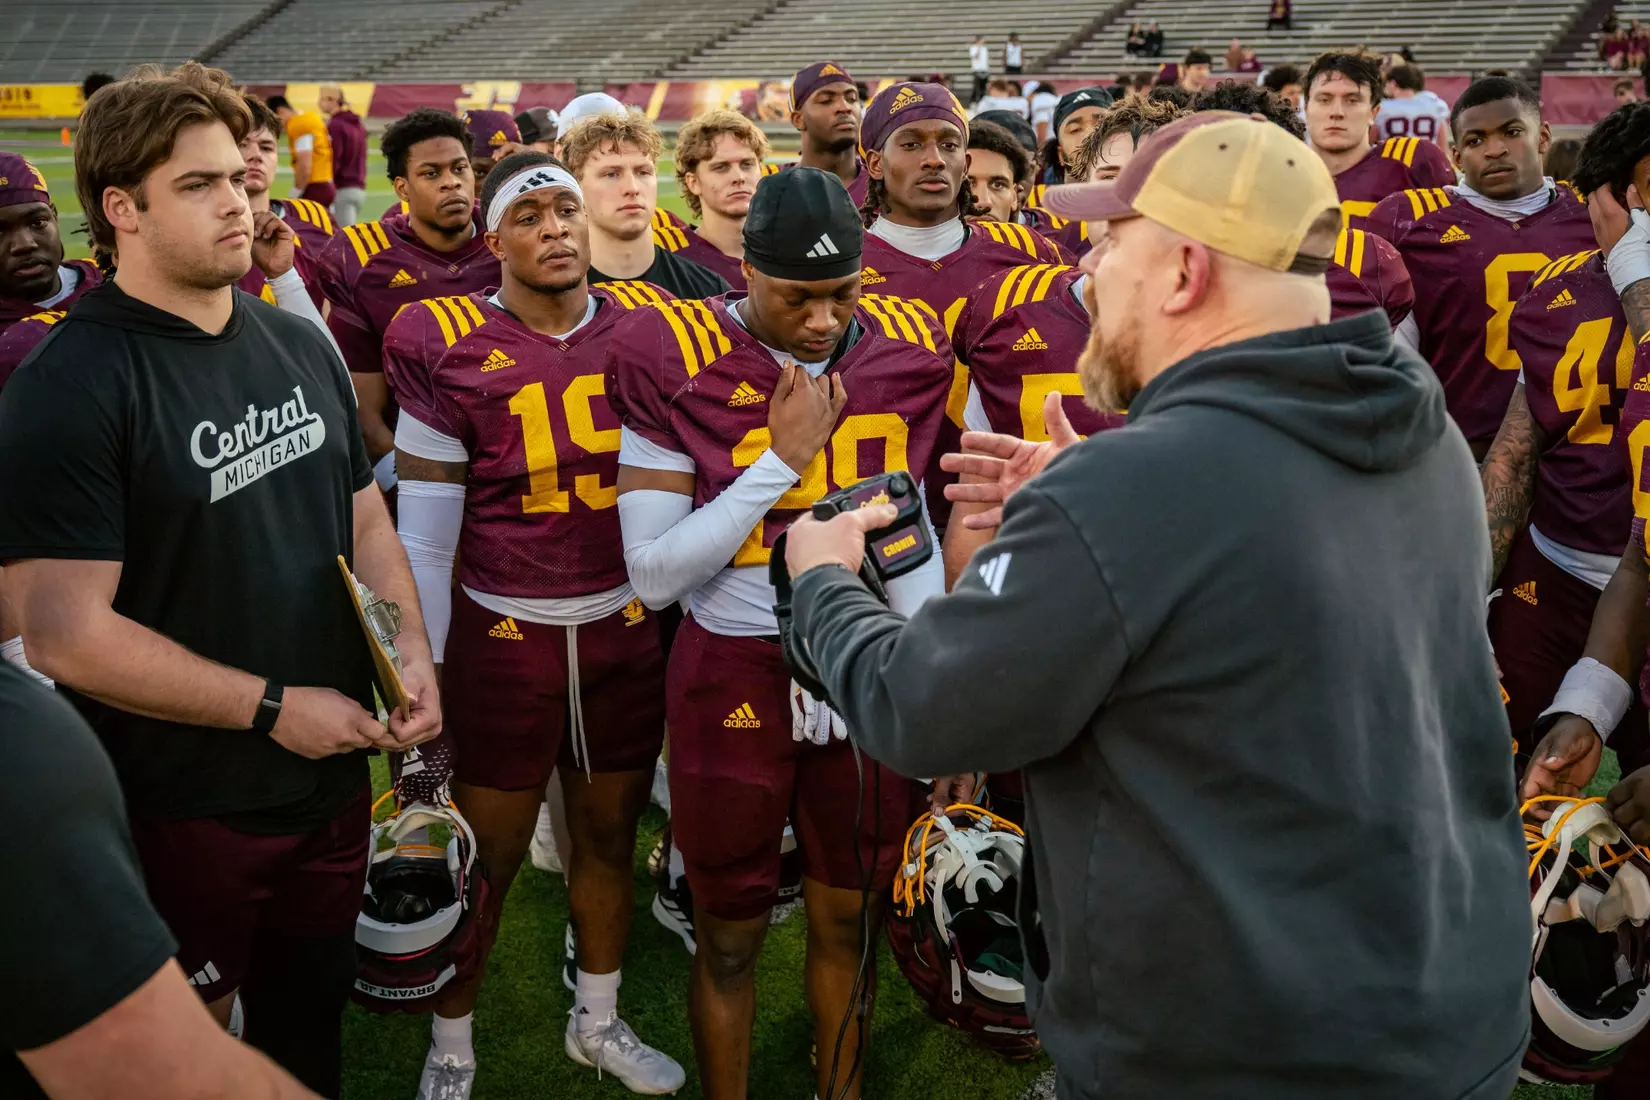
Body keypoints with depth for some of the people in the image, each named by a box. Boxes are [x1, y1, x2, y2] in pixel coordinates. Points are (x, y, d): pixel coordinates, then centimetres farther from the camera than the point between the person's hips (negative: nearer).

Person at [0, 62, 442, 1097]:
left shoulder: (301, 344, 5)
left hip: (334, 775, 6)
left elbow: (364, 514, 12)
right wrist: (275, 708, -19)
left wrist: (412, 646, -5)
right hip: (182, 813, -6)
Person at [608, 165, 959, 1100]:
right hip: (737, 678, -3)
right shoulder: (677, 362, -13)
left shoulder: (908, 350, -1)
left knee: (849, 921, 17)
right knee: (731, 937, 12)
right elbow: (654, 575, -16)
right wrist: (780, 458, -20)